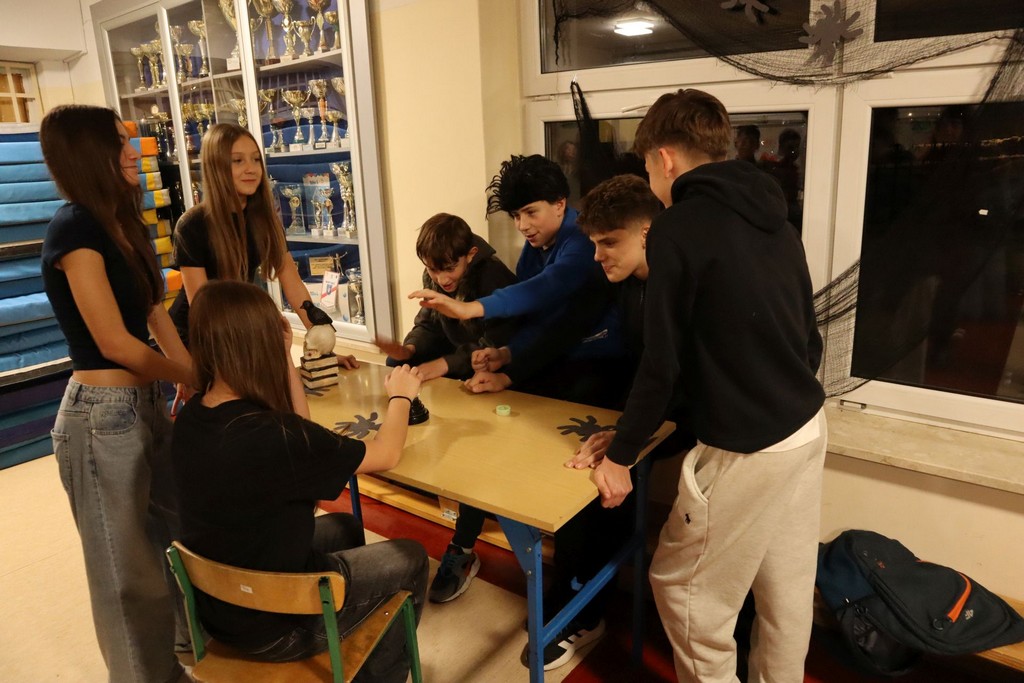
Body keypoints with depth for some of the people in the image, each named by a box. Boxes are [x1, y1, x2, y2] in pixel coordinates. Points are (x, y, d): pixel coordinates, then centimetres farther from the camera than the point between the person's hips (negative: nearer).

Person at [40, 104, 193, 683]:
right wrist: (200, 379, -8)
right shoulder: (75, 229, -17)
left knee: (177, 539, 21)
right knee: (128, 568, 9)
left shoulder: (124, 224, 9)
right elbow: (115, 342, -20)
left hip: (149, 401, 9)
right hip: (103, 415, -8)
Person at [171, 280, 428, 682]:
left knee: (344, 528, 27)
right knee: (411, 560, 11)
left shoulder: (192, 416, -10)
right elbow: (385, 455, -19)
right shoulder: (271, 437, -34)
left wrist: (286, 358, -4)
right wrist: (400, 396, -1)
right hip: (272, 624, -7)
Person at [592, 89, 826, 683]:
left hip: (746, 448, -8)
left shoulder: (679, 227, -14)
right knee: (788, 588, 21)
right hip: (809, 427, 8)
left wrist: (620, 456, -5)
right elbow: (810, 335, 14)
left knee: (684, 586, 12)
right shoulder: (775, 218, 9)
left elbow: (663, 362, -15)